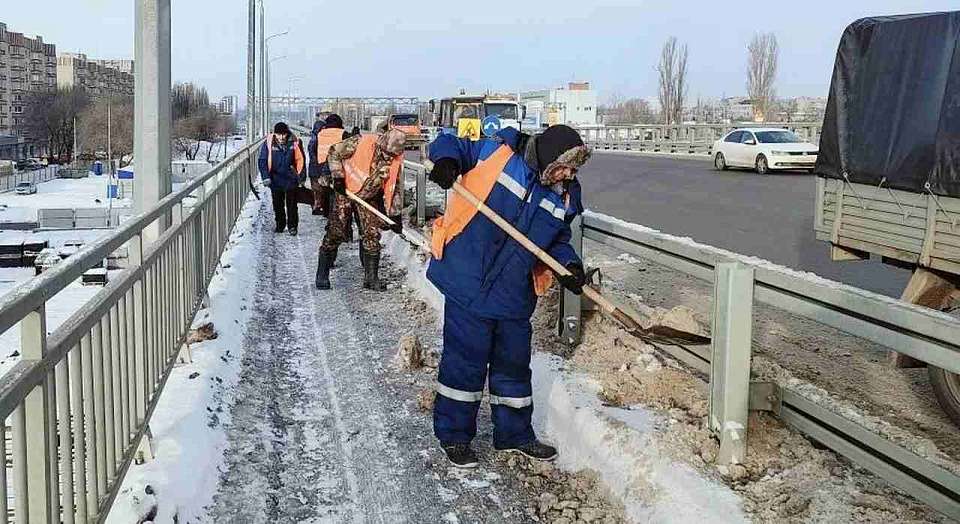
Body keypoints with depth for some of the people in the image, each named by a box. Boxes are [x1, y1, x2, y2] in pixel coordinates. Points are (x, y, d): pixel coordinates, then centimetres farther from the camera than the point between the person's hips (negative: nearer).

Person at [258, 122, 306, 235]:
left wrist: (302, 177, 6)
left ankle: (292, 226, 14)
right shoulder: (268, 144, -8)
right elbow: (263, 161, -4)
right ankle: (280, 225, 26)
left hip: (291, 179, -1)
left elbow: (300, 160, 4)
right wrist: (266, 177, -13)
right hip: (275, 180, 1)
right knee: (277, 205, 12)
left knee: (291, 205, 3)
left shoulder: (294, 142, -6)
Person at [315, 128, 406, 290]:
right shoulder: (361, 142, -24)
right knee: (335, 234, -3)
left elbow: (396, 188, -3)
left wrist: (395, 214, -6)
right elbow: (334, 152, -13)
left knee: (372, 236, -2)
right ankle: (322, 275, 7)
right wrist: (338, 176, -20)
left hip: (369, 198, 3)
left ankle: (371, 278, 8)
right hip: (345, 192, -3)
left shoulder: (396, 160, -12)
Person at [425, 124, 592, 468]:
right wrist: (448, 161, -23)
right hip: (469, 284, -5)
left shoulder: (565, 196, 4)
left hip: (514, 296, 6)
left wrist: (570, 265, -3)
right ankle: (453, 435, 21)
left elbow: (557, 239, 16)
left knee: (514, 364, 16)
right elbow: (450, 144, 0)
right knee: (465, 361, 3)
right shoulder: (497, 153, -11)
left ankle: (515, 433, 34)